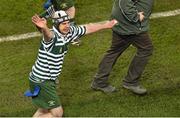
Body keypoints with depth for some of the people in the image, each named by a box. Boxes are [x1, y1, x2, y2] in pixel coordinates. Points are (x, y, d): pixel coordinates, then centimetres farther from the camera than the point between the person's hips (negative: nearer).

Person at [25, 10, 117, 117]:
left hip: (49, 80, 9)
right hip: (41, 82, -9)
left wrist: (106, 25, 23)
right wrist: (44, 28, -76)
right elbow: (48, 34, -52)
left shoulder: (69, 32, -2)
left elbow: (88, 28, 13)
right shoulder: (52, 36, -26)